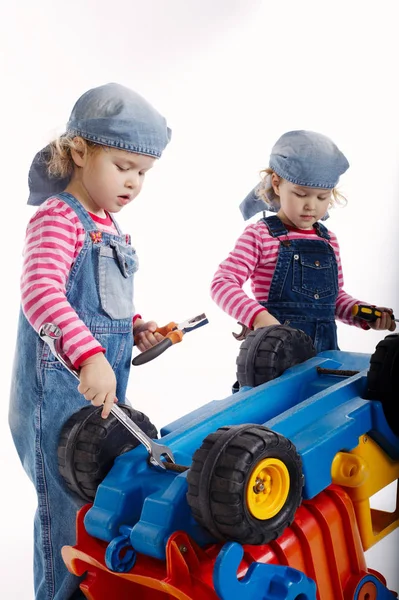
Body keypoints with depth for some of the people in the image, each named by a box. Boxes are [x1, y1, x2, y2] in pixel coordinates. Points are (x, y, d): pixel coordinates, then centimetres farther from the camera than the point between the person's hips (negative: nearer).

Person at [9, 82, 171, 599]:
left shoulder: (110, 227, 13)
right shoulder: (58, 216, -15)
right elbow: (40, 293, -31)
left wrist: (135, 329, 6)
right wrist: (90, 355, -40)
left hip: (102, 386, 9)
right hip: (58, 388, -9)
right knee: (67, 507, 2)